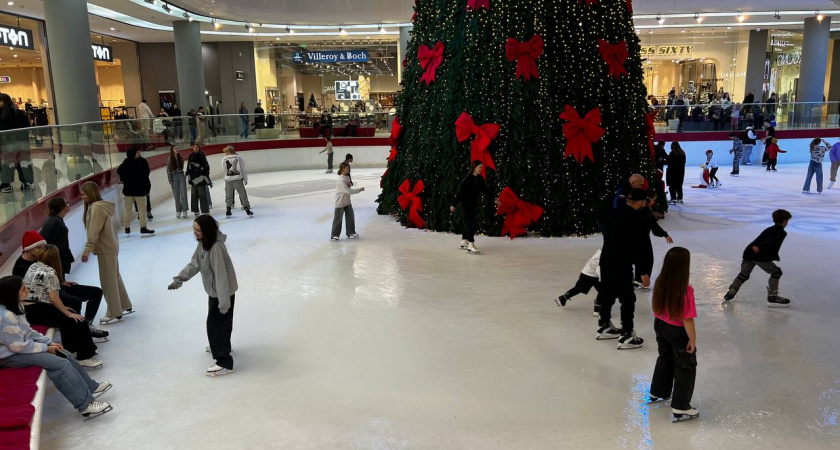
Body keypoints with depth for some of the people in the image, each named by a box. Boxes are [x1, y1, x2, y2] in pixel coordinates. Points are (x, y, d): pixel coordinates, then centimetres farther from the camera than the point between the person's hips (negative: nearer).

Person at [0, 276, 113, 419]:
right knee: (60, 364, -19)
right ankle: (85, 404, -16)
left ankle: (91, 387, 13)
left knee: (64, 355, 5)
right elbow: (19, 346, -25)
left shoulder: (14, 306, 3)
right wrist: (46, 348, -14)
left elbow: (27, 331, 13)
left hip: (18, 345, 10)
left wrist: (48, 342, 3)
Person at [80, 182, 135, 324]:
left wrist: (87, 250, -25)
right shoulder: (94, 206, 12)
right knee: (115, 278, 18)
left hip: (106, 249, -10)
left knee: (108, 282, -2)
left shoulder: (97, 208, -19)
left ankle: (114, 314, 5)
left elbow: (94, 232, -24)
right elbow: (93, 230, 12)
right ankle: (126, 306, 29)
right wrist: (90, 248, 11)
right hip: (109, 247, 10)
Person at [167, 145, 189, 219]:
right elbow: (168, 171, -1)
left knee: (183, 194, -2)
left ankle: (184, 211, 1)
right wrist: (170, 181, -5)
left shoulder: (181, 158, 6)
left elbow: (184, 167, 8)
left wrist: (185, 176, 2)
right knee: (176, 195, 4)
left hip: (181, 176, 1)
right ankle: (178, 211, 10)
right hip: (174, 177, -1)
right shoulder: (169, 160, 0)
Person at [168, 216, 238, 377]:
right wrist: (179, 279, -2)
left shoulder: (216, 248, -31)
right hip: (214, 290, 9)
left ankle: (224, 363, 6)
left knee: (215, 324, -3)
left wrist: (223, 301, -29)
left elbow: (221, 275, -31)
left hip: (223, 292, -9)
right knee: (216, 320, 27)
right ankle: (220, 345, 51)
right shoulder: (203, 243, -2)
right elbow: (194, 264, 7)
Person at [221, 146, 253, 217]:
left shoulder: (224, 159, -1)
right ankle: (247, 210, -1)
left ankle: (228, 211, 15)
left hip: (228, 180, 0)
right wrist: (245, 179, 10)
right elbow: (243, 169, 3)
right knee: (243, 194, 3)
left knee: (228, 195, 12)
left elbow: (223, 171, 5)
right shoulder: (239, 158, 1)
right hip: (238, 179, 0)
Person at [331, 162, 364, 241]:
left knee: (351, 217, 8)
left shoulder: (347, 177, 3)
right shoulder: (341, 180, -24)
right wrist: (359, 189, -25)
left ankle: (351, 233, 20)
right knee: (338, 219, 3)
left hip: (347, 201, 8)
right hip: (340, 202, -8)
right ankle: (334, 235, 16)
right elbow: (347, 191, -28)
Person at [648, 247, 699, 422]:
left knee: (665, 359, 28)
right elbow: (687, 319, -24)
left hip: (660, 325, 7)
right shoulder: (685, 290, -30)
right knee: (686, 368, 12)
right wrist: (692, 339, -11)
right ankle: (680, 408, 18)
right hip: (679, 332, -7)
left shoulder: (660, 283, -11)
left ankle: (657, 393, 46)